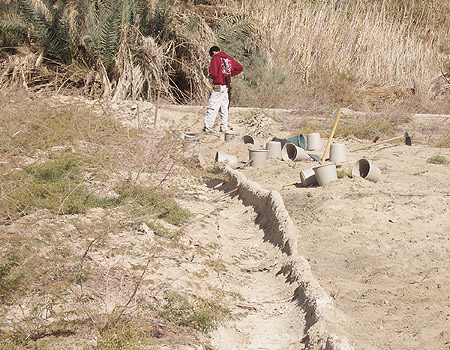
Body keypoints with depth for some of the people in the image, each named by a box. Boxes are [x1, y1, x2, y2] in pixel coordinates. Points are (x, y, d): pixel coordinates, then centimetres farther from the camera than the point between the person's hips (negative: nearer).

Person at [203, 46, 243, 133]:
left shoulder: (215, 59, -9)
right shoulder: (229, 58, 12)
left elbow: (214, 74, -19)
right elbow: (240, 68, 18)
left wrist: (210, 76, 2)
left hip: (218, 86, -7)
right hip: (227, 86, 7)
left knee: (212, 108, -5)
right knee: (224, 108, 13)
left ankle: (207, 128, -7)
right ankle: (224, 127, 14)